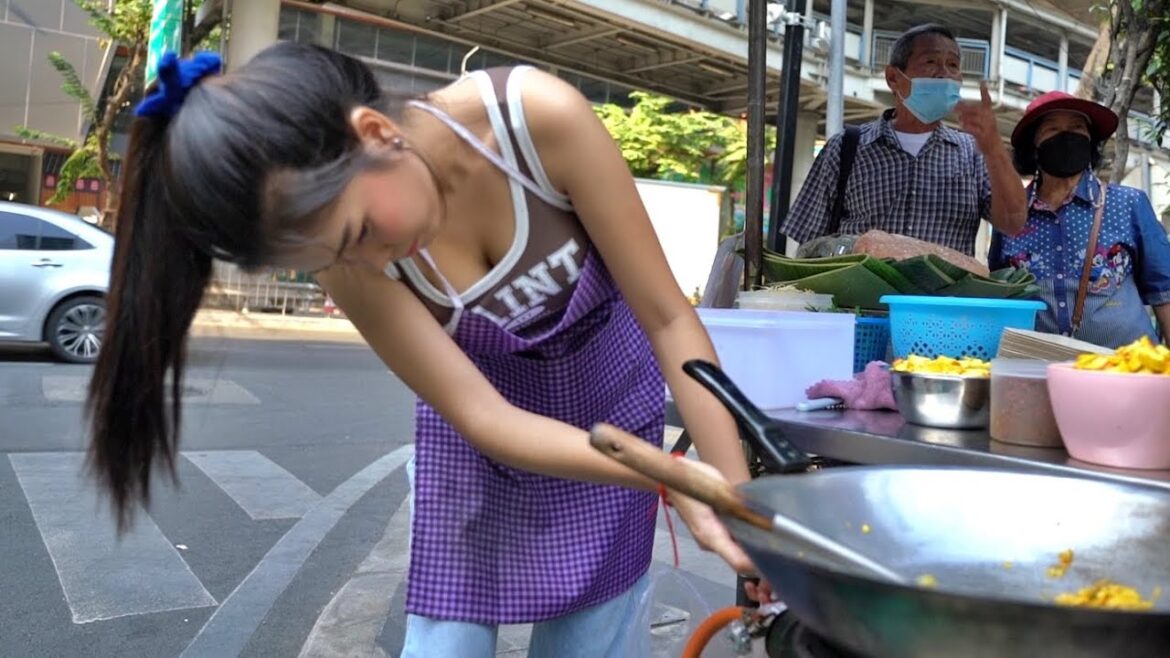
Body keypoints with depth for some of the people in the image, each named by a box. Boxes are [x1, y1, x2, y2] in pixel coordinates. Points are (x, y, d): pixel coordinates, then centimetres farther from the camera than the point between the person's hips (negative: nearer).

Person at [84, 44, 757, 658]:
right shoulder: (356, 267, -25)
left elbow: (668, 317, -24)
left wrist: (740, 496, -25)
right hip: (485, 430, 1)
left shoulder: (540, 117, -30)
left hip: (609, 400, 0)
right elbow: (484, 418, -26)